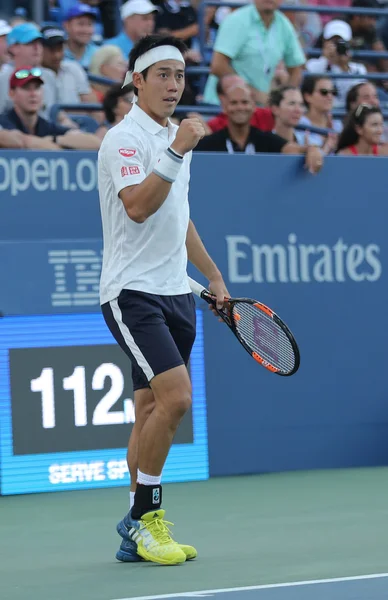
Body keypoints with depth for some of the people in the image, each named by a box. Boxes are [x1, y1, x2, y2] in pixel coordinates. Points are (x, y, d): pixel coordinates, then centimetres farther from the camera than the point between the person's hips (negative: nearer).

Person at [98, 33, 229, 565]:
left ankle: (138, 533, 11)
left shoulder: (174, 138, 17)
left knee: (153, 411, 7)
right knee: (175, 397, -19)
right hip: (133, 292, -8)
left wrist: (214, 277, 28)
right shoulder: (124, 139, -10)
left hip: (175, 293, 8)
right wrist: (176, 153, -30)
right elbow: (137, 207, -25)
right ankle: (145, 517, -8)